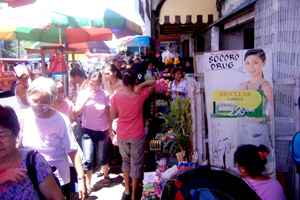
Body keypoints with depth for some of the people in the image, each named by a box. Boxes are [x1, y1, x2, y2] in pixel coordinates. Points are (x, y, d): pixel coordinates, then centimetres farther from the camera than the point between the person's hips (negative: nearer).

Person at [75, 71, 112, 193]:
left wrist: (110, 128, 6)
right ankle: (88, 184, 12)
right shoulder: (83, 93, -4)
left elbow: (108, 113, 4)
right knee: (88, 160, -7)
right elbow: (77, 112, -11)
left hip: (102, 130, 0)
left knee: (102, 158, 11)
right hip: (87, 130, 0)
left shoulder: (104, 94, -4)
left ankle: (106, 176, 38)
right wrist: (86, 99, -22)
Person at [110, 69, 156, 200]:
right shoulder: (141, 95, -13)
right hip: (137, 135, -1)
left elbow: (112, 116, -2)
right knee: (136, 163, 11)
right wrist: (140, 86, -13)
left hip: (122, 135, 1)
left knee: (125, 160, 23)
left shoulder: (116, 97, -13)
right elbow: (154, 82, 2)